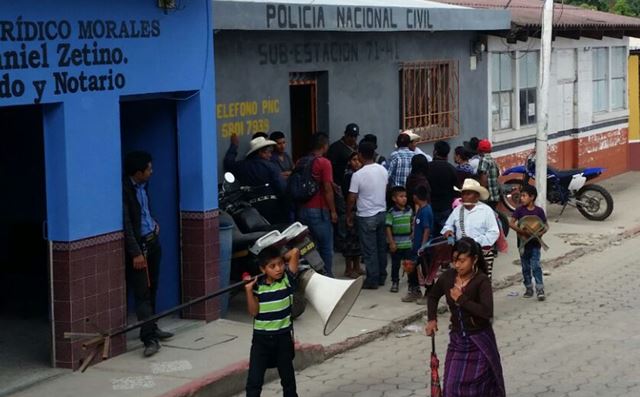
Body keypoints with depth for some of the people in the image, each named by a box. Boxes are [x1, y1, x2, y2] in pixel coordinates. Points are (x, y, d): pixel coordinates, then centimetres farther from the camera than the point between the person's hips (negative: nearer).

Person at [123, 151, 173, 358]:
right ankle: (149, 338, -9)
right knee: (142, 292, -7)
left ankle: (151, 327, 28)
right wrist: (136, 253, -22)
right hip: (138, 246, -8)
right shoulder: (125, 190, -19)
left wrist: (154, 223, 12)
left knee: (152, 288, 16)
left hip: (152, 241, 8)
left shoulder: (143, 186, 6)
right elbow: (126, 224, -20)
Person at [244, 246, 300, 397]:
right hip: (261, 338, 0)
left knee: (288, 377, 14)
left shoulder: (287, 279, -7)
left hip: (283, 337, 0)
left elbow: (295, 252, -15)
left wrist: (281, 259, 0)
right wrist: (249, 290, -18)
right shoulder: (257, 286, -3)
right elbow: (253, 311, -10)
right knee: (254, 379, -2)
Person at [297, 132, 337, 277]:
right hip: (319, 210, -6)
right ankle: (326, 276, 6)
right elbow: (327, 189, -14)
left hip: (303, 209, 6)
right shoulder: (324, 163, -11)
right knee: (326, 246, 4)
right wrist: (333, 211, -7)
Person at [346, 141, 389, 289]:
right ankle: (382, 277, 24)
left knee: (369, 250, 1)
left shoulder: (358, 175, -18)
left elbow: (352, 198, -14)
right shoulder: (383, 170, 0)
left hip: (366, 217, -6)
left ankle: (372, 280, 6)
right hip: (382, 213, 6)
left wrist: (349, 215, 0)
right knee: (381, 247, 15)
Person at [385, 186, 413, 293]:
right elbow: (388, 228, -11)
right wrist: (391, 242, -14)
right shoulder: (392, 212, -11)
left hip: (408, 243, 3)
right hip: (396, 244, -3)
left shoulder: (409, 210, 2)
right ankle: (395, 282, 20)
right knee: (395, 264, 8)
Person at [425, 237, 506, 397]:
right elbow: (433, 296, 16)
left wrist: (461, 299, -25)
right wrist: (432, 319, 4)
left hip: (479, 341, -4)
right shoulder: (447, 277, -5)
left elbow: (487, 312, -32)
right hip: (457, 339, 4)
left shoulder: (482, 281, -19)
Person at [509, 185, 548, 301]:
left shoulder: (539, 211, -5)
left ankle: (540, 289, -9)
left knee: (536, 266, -9)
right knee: (525, 267, 11)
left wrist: (543, 231, -19)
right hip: (523, 242, 2)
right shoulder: (520, 210, -4)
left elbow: (546, 225, 3)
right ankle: (528, 288, 22)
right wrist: (521, 231, -28)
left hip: (535, 243, -2)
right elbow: (511, 223, -12)